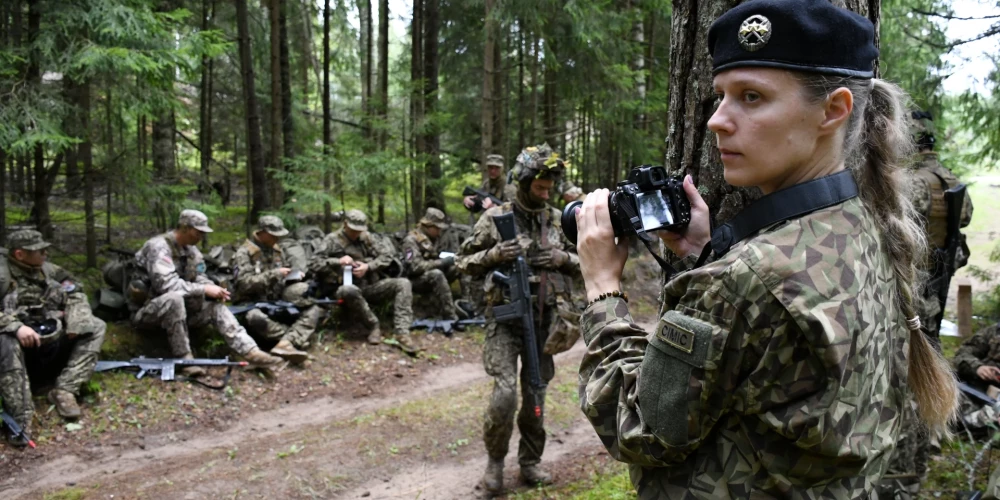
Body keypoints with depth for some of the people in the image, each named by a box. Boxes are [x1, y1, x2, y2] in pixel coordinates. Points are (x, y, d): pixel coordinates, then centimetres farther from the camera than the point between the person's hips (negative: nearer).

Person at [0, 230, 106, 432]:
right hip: (22, 342, -6)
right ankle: (20, 418, -39)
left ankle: (64, 390, -18)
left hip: (53, 340, 6)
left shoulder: (48, 269, 6)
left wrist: (75, 320, -4)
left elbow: (76, 293, 13)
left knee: (96, 327, -5)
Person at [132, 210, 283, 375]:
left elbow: (198, 278, 10)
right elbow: (166, 284, -31)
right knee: (174, 299, -38)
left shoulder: (191, 249, 6)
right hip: (146, 311, -8)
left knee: (216, 306, -11)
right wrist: (205, 289, -27)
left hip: (177, 309, 8)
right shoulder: (158, 247, -20)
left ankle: (251, 352, -24)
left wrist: (213, 289, -14)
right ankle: (184, 359, -29)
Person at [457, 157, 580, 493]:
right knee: (505, 393, -13)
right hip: (506, 316, -3)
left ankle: (530, 463, 24)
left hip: (543, 317, 4)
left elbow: (581, 263, 14)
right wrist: (494, 254, -18)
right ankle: (495, 460, 10)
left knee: (535, 395, 9)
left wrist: (562, 258, -7)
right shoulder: (495, 217, -3)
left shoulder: (556, 220, 7)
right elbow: (464, 262, 1)